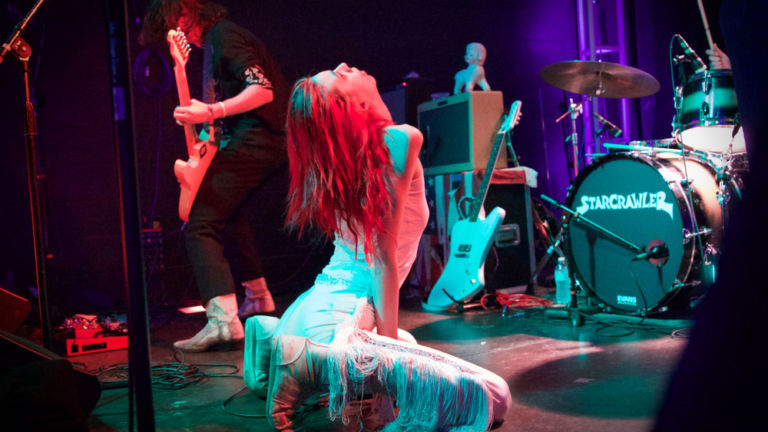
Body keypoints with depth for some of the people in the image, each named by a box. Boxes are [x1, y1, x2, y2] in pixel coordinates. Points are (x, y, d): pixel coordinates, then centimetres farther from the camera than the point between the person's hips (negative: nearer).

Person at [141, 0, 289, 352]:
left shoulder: (222, 37, -10)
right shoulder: (214, 39, 21)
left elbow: (264, 90, -22)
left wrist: (211, 112, -31)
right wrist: (204, 114, 19)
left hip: (257, 141, -11)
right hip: (272, 141, 11)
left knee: (200, 225, -15)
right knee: (227, 208, 27)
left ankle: (223, 319, -25)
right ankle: (257, 296, 34)